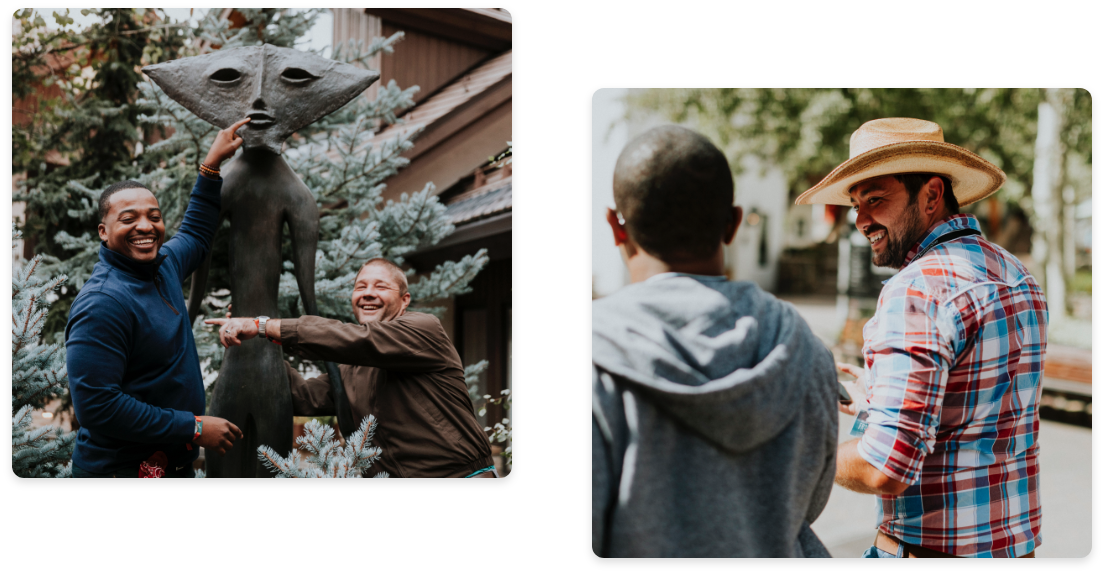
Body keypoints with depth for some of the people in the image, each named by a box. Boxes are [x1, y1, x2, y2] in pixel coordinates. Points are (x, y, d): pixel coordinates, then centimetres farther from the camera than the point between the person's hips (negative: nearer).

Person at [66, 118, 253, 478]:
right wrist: (194, 428, -23)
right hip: (121, 468, -9)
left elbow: (196, 233, 27)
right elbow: (96, 406, -28)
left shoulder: (163, 265, 4)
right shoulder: (103, 304, -22)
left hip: (176, 463, 9)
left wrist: (213, 164, 21)